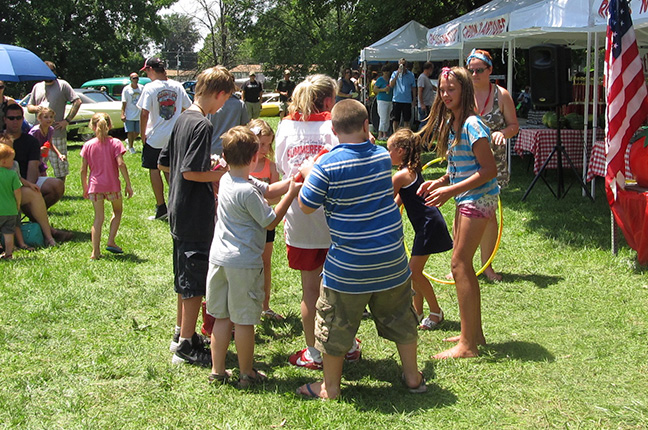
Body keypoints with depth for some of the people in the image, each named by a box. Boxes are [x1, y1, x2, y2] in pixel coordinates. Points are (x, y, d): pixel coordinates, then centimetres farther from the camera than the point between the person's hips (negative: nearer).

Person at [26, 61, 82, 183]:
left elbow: (77, 102, -2)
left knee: (60, 166, 0)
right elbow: (29, 107, 23)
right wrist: (35, 108, -3)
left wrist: (67, 120, -8)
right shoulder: (37, 87, 18)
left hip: (57, 133, -4)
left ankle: (60, 191, 10)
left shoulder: (62, 85, 4)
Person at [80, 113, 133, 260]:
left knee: (98, 217, 7)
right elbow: (121, 164, -14)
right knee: (117, 211, 21)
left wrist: (85, 188, 12)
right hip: (112, 186, -2)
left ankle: (95, 252, 1)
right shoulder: (115, 143, -4)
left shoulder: (88, 145, 3)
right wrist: (128, 184, -9)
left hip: (94, 186, 2)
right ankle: (111, 241, 10)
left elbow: (83, 170, 2)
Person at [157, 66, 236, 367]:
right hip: (197, 214, -10)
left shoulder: (181, 119, 9)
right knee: (197, 280, 0)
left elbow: (163, 164, 15)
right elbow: (191, 172, -23)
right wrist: (224, 174, -11)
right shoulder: (202, 125, -18)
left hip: (179, 210, 10)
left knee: (185, 275, 20)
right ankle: (187, 346, 8)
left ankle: (181, 334, 31)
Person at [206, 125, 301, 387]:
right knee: (244, 320, 4)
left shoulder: (226, 180, 6)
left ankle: (217, 370, 23)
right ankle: (246, 374, 16)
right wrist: (291, 194, -5)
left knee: (221, 317, 15)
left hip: (219, 257, 8)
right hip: (243, 262, -8)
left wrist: (290, 183, 9)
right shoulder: (247, 191, -20)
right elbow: (270, 222, -10)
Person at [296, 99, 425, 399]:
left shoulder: (327, 166, -16)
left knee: (336, 325, 11)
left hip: (349, 266, -4)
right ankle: (413, 377, 31)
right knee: (400, 318, 20)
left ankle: (330, 386, 23)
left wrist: (307, 175, 9)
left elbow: (306, 206, -7)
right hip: (391, 260, 5)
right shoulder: (383, 157, 0)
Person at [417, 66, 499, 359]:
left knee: (460, 264, -8)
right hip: (466, 200, 10)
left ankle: (467, 345, -2)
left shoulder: (471, 125, -18)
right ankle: (474, 333, 26)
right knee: (463, 264, 14)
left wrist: (450, 190, -22)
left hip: (478, 199, -10)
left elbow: (489, 170, -21)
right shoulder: (450, 123, 11)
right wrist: (439, 182, 3)